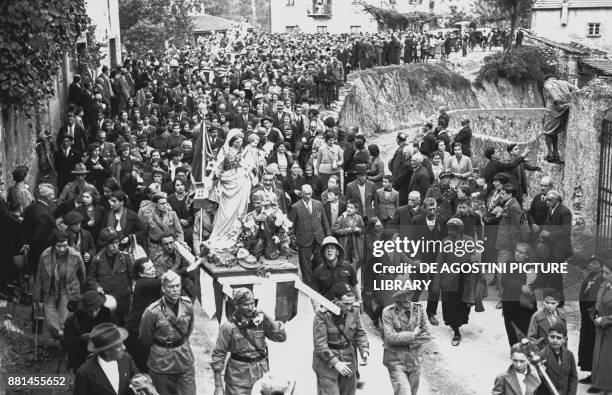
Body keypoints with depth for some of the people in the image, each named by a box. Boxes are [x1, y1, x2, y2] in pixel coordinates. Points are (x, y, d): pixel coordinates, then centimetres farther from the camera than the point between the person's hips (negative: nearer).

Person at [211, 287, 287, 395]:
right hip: (239, 378, -3)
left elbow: (282, 337, -5)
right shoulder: (228, 326, -10)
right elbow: (218, 355, -6)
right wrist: (218, 386, -8)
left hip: (261, 373, 3)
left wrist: (266, 317, -12)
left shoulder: (261, 321, -1)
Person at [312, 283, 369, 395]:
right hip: (326, 363, -5)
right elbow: (319, 344, -18)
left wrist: (364, 351, -10)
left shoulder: (354, 312, -1)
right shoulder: (322, 315, -17)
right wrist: (335, 363, -24)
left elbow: (360, 334, 8)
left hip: (348, 361, 5)